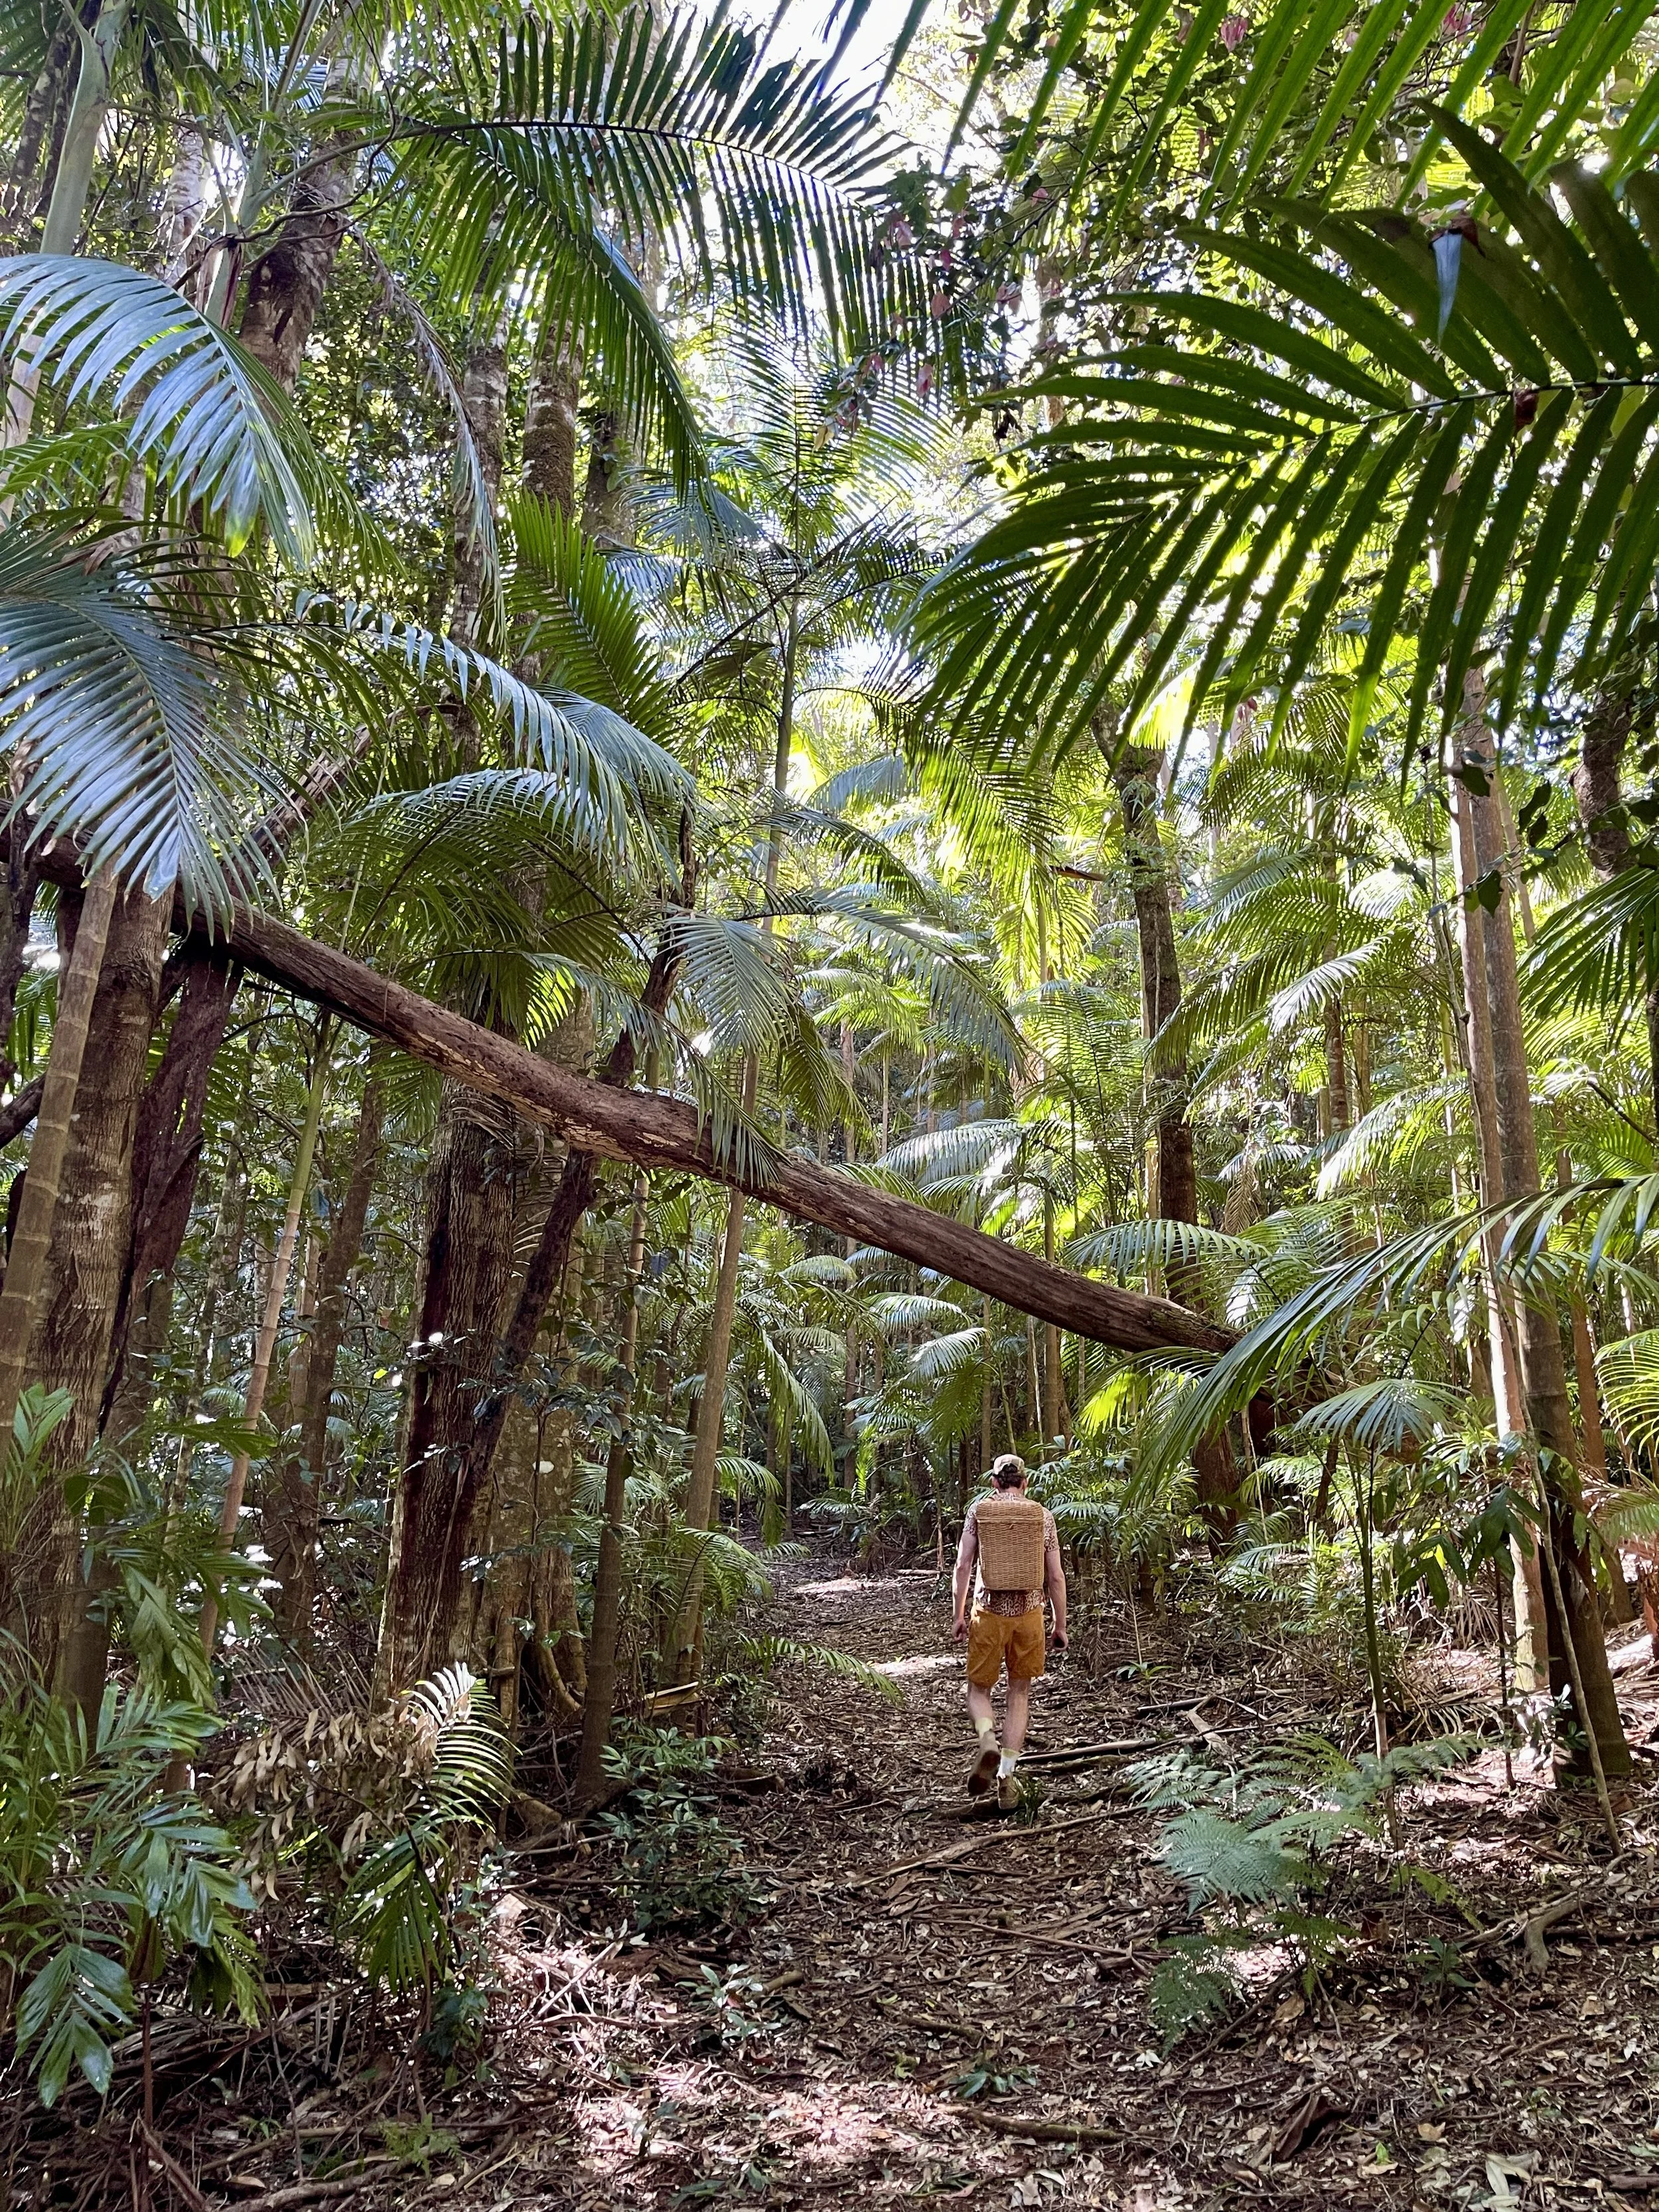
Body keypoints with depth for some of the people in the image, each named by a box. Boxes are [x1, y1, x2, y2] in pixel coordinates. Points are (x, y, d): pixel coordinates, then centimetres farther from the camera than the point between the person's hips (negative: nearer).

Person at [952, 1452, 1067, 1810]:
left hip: (989, 1612, -1)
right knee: (1019, 1693, 12)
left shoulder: (979, 1510, -1)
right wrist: (1060, 1625, 10)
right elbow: (1055, 1576, 2)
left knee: (979, 1689, 12)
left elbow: (963, 1566, -5)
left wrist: (959, 1615, 4)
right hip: (1029, 1613, 1)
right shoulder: (1043, 1515, 2)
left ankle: (988, 1742, -17)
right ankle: (1006, 1776, 11)